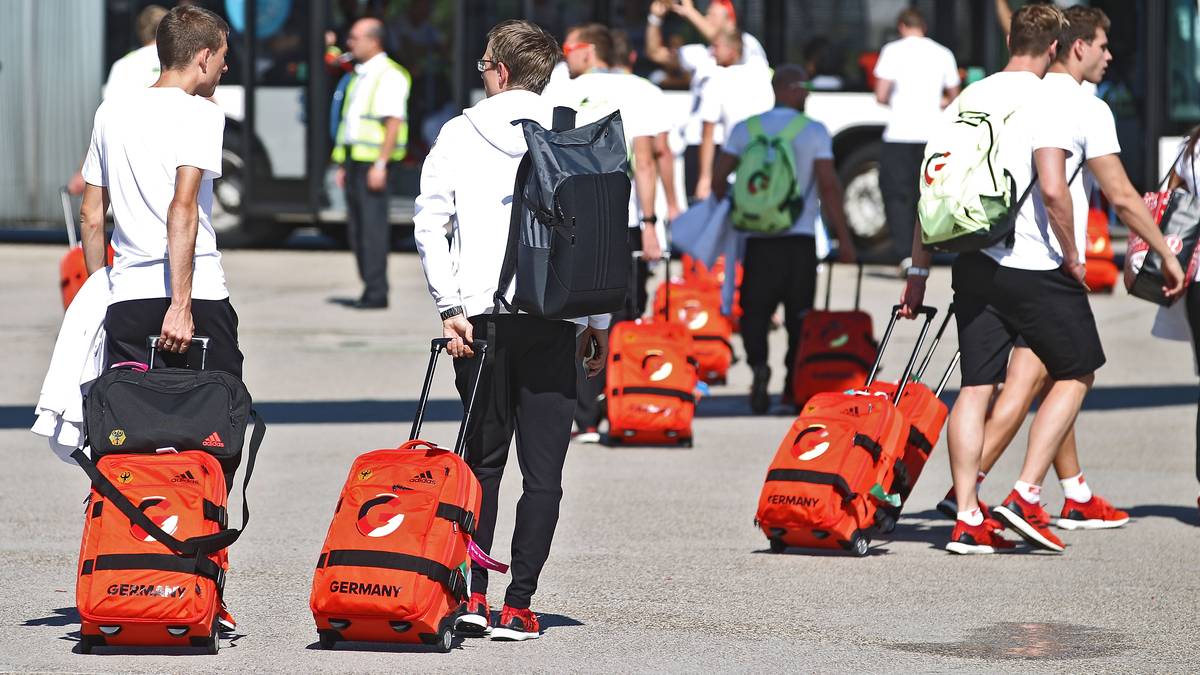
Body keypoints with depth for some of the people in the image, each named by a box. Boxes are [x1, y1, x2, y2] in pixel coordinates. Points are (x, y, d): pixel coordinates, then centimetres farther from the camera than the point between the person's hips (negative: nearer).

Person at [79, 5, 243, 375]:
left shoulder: (111, 111, 13)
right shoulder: (201, 113, -5)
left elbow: (91, 216, 15)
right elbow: (182, 207, -17)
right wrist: (180, 306, -20)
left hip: (127, 294, 5)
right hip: (200, 295, -5)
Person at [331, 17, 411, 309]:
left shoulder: (389, 76, -10)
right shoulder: (360, 77, 19)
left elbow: (394, 122, -17)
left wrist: (380, 165, -23)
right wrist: (343, 165, 18)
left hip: (373, 161, -9)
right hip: (354, 159, 9)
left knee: (373, 225, -10)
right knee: (356, 227, 8)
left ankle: (376, 293, -9)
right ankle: (370, 288, 13)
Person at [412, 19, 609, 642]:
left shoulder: (459, 135, 4)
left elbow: (429, 223, -3)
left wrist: (449, 306, -1)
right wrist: (599, 318, 7)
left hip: (480, 312, 1)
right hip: (554, 318, -1)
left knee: (483, 457, 14)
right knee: (543, 469, 2)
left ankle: (471, 591, 7)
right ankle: (518, 605, -2)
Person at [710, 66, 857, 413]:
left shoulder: (745, 129, 4)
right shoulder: (815, 132, -4)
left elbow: (719, 179, 1)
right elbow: (828, 186, -10)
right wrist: (844, 238, -5)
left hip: (758, 239, 1)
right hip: (800, 239, -1)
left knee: (755, 310, 5)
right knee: (799, 314, 10)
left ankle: (758, 363, -21)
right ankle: (794, 383, 9)